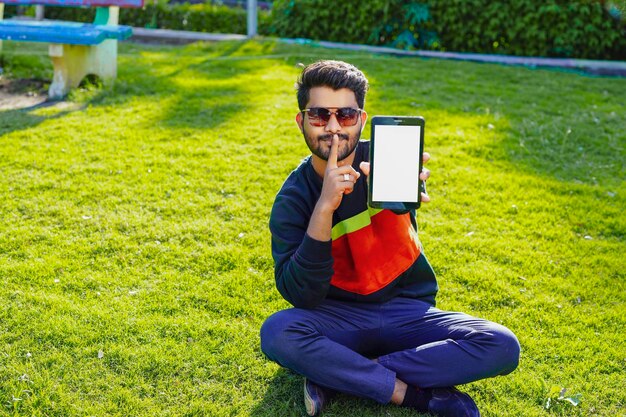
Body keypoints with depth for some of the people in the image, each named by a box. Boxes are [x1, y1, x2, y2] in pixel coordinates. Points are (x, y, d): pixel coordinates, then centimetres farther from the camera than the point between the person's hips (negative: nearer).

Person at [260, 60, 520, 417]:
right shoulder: (293, 201, -8)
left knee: (503, 347, -22)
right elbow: (301, 295, -20)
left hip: (408, 311, 1)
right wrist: (324, 206, -32)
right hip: (341, 316, -1)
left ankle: (338, 377, -20)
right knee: (277, 334, -32)